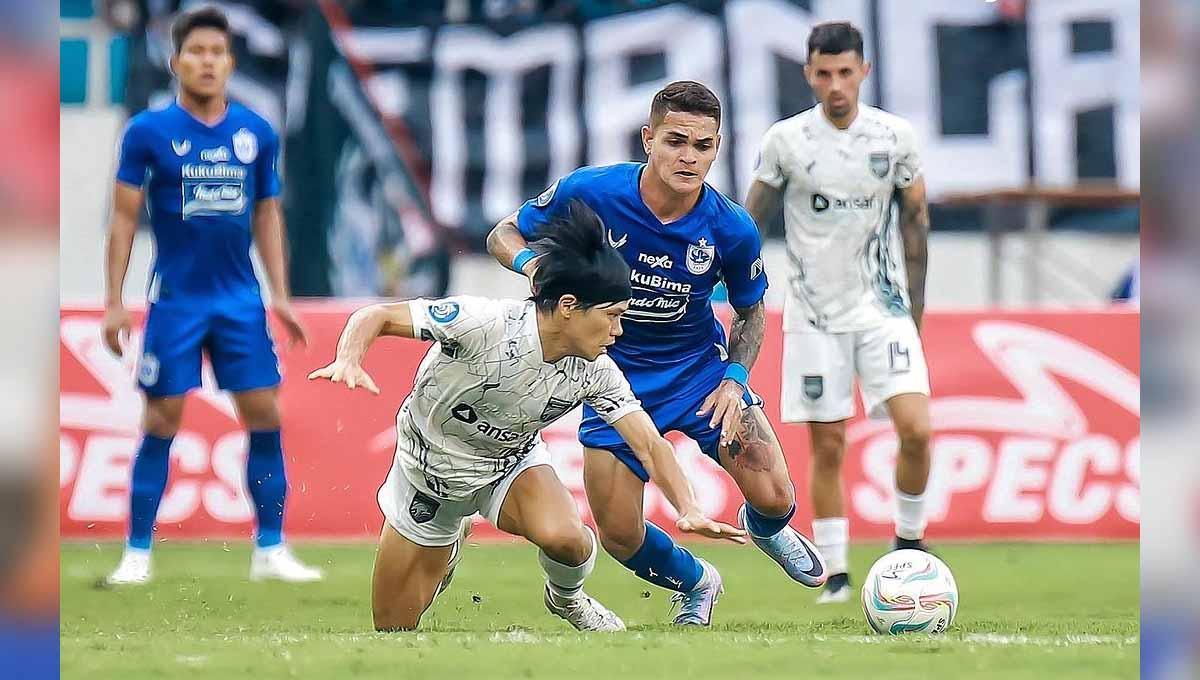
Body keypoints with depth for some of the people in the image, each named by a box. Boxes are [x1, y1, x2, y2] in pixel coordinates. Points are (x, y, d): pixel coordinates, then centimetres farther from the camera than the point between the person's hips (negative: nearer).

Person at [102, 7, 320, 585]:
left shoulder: (257, 134, 4)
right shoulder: (148, 132, -5)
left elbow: (267, 216, 13)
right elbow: (125, 218, -2)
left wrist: (281, 294, 8)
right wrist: (113, 301, -6)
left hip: (242, 299, 3)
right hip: (175, 299, -3)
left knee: (264, 415, -1)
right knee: (163, 421, -2)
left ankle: (270, 550, 6)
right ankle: (137, 554, 6)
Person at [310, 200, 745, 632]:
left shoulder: (595, 372, -19)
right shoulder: (483, 323, -34)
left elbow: (650, 446, -17)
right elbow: (376, 317, -28)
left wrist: (689, 510, -34)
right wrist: (349, 361, -50)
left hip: (513, 460, 2)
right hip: (430, 465, -2)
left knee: (563, 536, -33)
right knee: (394, 633, 5)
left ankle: (567, 598, 4)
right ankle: (450, 543, 37)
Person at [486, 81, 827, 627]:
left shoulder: (732, 230, -18)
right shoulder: (588, 193, -22)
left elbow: (750, 312, 1)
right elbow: (503, 233, -6)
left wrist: (733, 380, -16)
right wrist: (531, 263, -29)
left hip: (700, 367, 0)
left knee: (773, 497, -13)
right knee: (620, 538, -5)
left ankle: (766, 528, 30)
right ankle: (696, 583, 33)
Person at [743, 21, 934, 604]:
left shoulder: (894, 136, -2)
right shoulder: (784, 140, -4)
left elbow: (916, 219, 9)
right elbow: (750, 225, 4)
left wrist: (916, 307, 9)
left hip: (883, 307, 1)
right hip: (814, 314, 0)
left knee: (915, 428, -14)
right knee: (827, 446, 0)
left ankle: (910, 538, 9)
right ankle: (835, 572, 9)